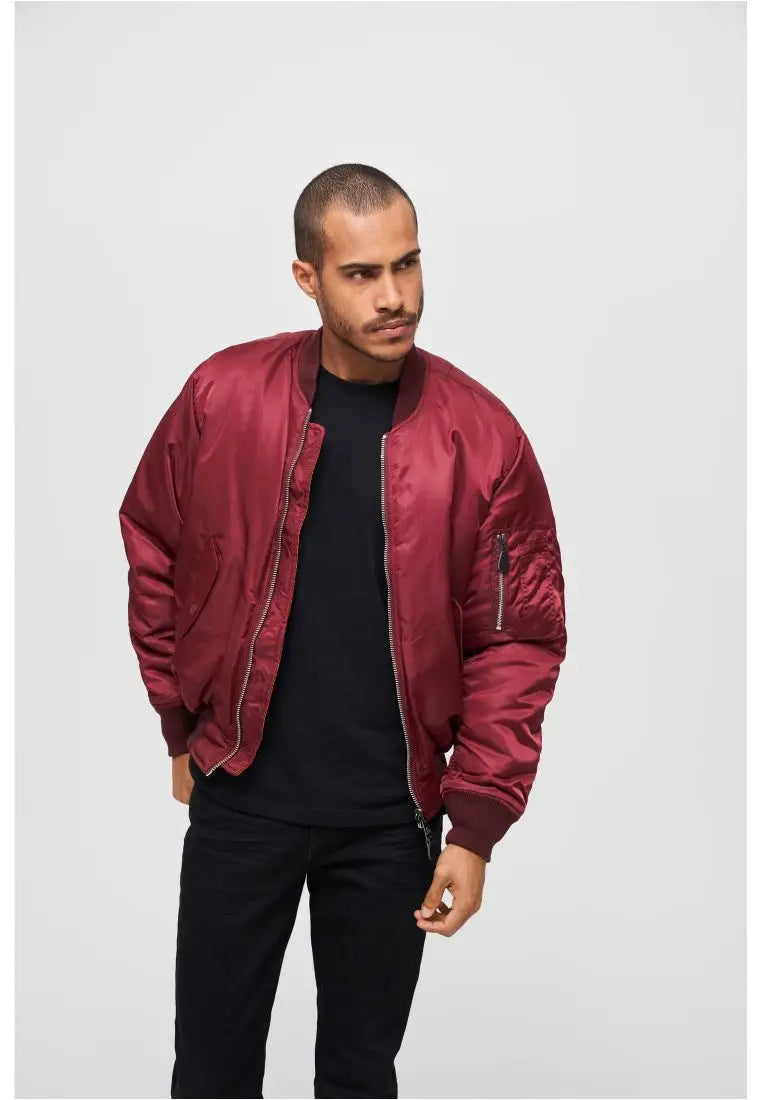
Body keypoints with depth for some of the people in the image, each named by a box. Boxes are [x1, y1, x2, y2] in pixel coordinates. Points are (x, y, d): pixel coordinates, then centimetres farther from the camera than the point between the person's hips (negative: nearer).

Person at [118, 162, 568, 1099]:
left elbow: (519, 637, -5)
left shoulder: (482, 434, -9)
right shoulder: (223, 395, -7)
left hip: (392, 815, 0)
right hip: (239, 792, 1)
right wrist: (182, 723, 6)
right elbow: (155, 556, 6)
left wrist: (477, 824, -7)